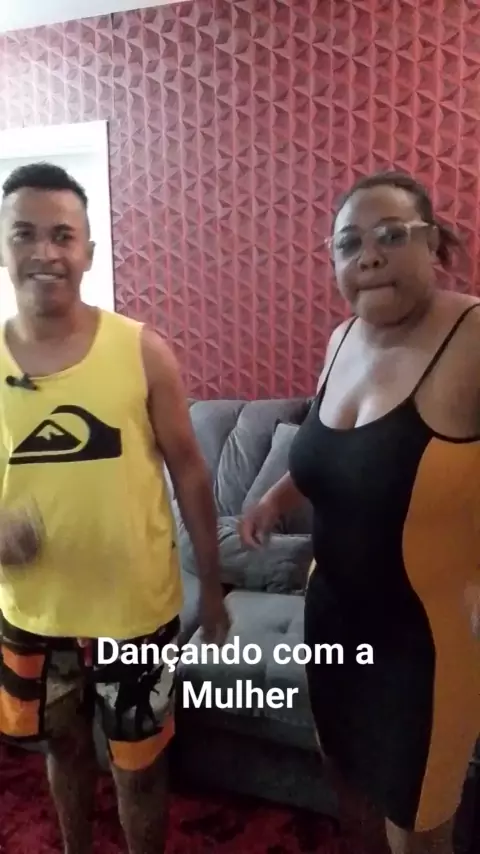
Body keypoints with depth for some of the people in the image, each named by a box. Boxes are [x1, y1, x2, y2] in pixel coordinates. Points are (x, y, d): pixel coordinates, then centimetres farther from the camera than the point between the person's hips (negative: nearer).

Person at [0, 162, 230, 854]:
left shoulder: (142, 351, -12)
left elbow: (188, 469, -5)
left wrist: (212, 586, -1)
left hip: (136, 608, -2)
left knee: (139, 764, 17)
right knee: (65, 744, 27)